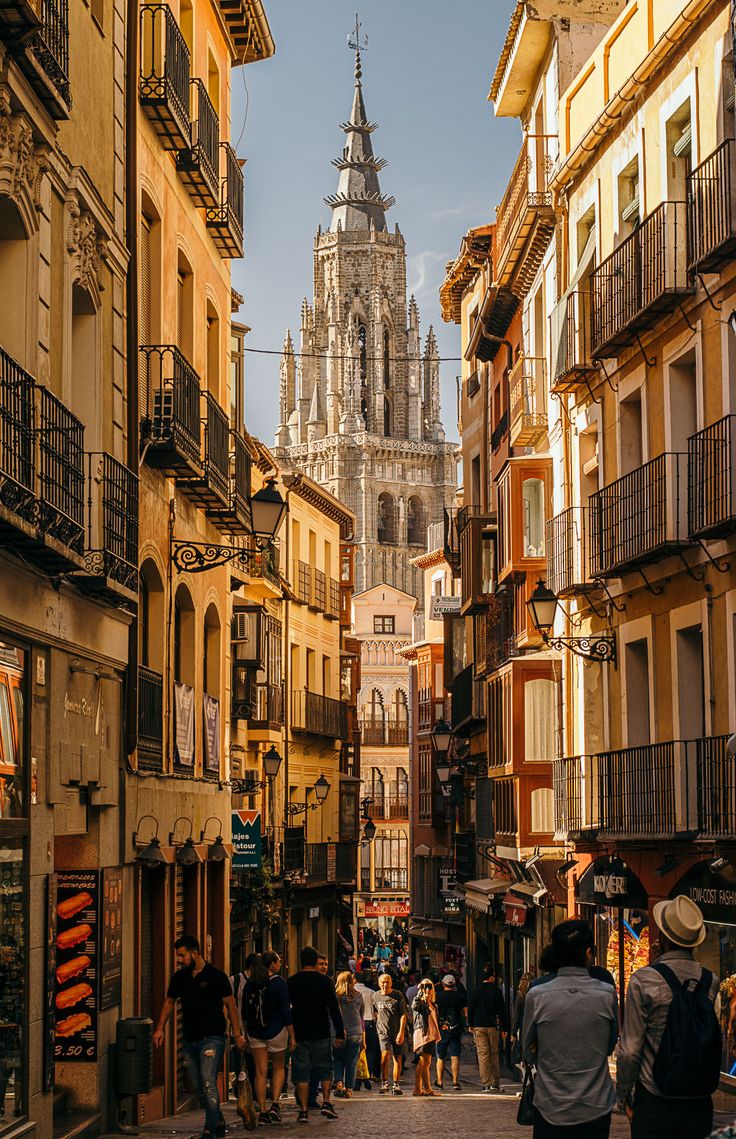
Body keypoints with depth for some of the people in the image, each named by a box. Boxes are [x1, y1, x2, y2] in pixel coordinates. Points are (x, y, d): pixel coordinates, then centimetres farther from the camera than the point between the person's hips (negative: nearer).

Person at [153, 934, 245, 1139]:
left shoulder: (216, 976, -6)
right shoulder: (179, 977, 8)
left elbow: (230, 1005, -3)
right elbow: (169, 1002, 20)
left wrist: (237, 1034, -5)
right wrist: (160, 1028, 11)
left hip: (212, 1038, -6)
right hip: (190, 1039, 6)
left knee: (208, 1082, -15)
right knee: (197, 1087, 9)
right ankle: (219, 1122, 23)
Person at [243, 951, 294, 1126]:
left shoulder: (250, 983, 4)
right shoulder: (278, 982, -10)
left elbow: (244, 1010, 9)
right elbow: (285, 1011, -11)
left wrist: (247, 1032, 18)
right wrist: (292, 1035, -5)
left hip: (255, 1032, 3)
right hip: (276, 1031, -3)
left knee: (261, 1072, 6)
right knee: (279, 1067, 15)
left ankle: (262, 1112, 3)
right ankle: (275, 1105, 0)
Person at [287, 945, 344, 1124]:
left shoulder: (291, 982, 1)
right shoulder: (325, 981, -3)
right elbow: (334, 1009, -4)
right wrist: (340, 1033, 0)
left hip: (299, 1034, 1)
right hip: (321, 1034, -1)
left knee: (301, 1072, 3)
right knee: (325, 1069, 13)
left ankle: (303, 1110, -1)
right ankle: (326, 1102, -1)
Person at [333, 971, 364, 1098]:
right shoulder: (358, 996, 4)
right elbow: (361, 1017, 11)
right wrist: (363, 1037, 19)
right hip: (355, 1033, 1)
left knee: (337, 1060, 13)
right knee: (352, 1063, 8)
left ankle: (338, 1082, -7)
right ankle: (349, 1089, 6)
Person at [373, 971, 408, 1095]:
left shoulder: (398, 995, -3)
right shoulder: (376, 996, 6)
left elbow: (403, 1015, -6)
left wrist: (401, 1032, -13)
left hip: (397, 1032, -1)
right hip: (383, 1031, 1)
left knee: (397, 1059, 4)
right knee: (385, 1055, -19)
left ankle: (396, 1085, 14)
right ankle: (384, 1083, -8)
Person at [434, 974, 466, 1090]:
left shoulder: (437, 996, -3)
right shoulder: (460, 997, 0)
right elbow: (466, 1013, 1)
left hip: (441, 1029, 0)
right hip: (456, 1029, 0)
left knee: (440, 1057, 12)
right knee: (455, 1057, 0)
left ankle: (439, 1081, 18)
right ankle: (455, 1081, -9)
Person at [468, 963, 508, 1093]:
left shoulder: (477, 990, -3)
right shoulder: (497, 991, -1)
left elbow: (470, 1008, 0)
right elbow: (502, 1010, 2)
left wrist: (470, 1024, 11)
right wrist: (504, 1027, 8)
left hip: (479, 1027, -1)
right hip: (493, 1026, 1)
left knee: (483, 1054, -1)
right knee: (494, 1054, 12)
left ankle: (485, 1084, -6)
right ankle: (495, 1083, 12)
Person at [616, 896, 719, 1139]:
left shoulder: (643, 980, -13)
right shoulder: (711, 982, -1)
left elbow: (629, 1049, -10)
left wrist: (623, 1095, 0)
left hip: (654, 1103, -4)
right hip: (699, 1105, 4)